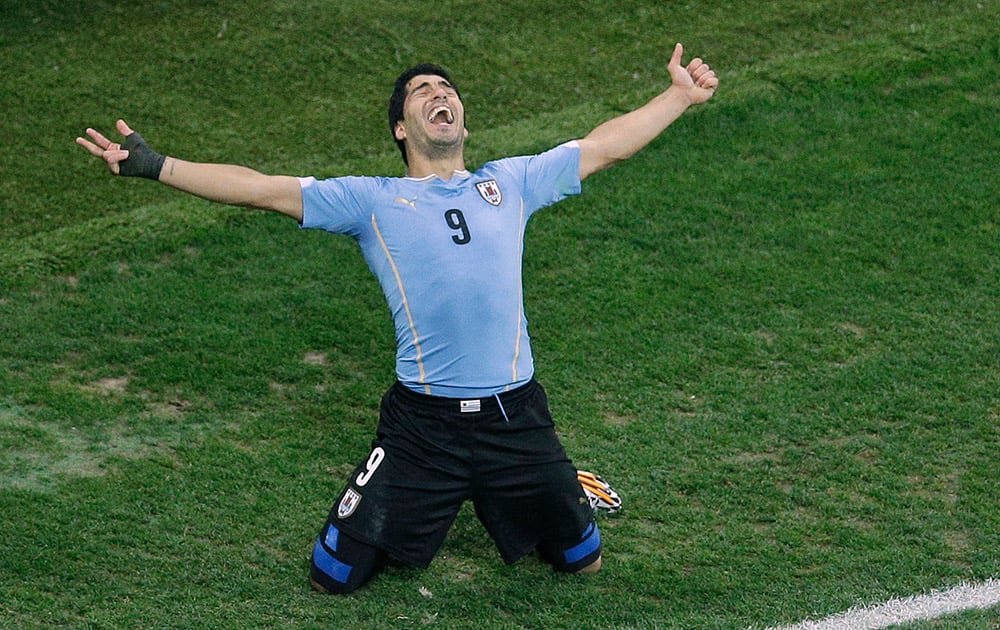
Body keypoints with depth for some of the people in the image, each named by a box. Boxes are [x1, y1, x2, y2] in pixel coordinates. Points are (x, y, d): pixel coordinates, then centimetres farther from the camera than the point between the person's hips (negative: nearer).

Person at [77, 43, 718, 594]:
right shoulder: (371, 200, 3)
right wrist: (156, 166, -9)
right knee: (334, 578, 0)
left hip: (517, 416, 2)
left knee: (584, 562, 12)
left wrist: (681, 95, 18)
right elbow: (262, 188, -2)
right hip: (423, 424, -2)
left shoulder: (511, 182, 11)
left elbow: (605, 146, 18)